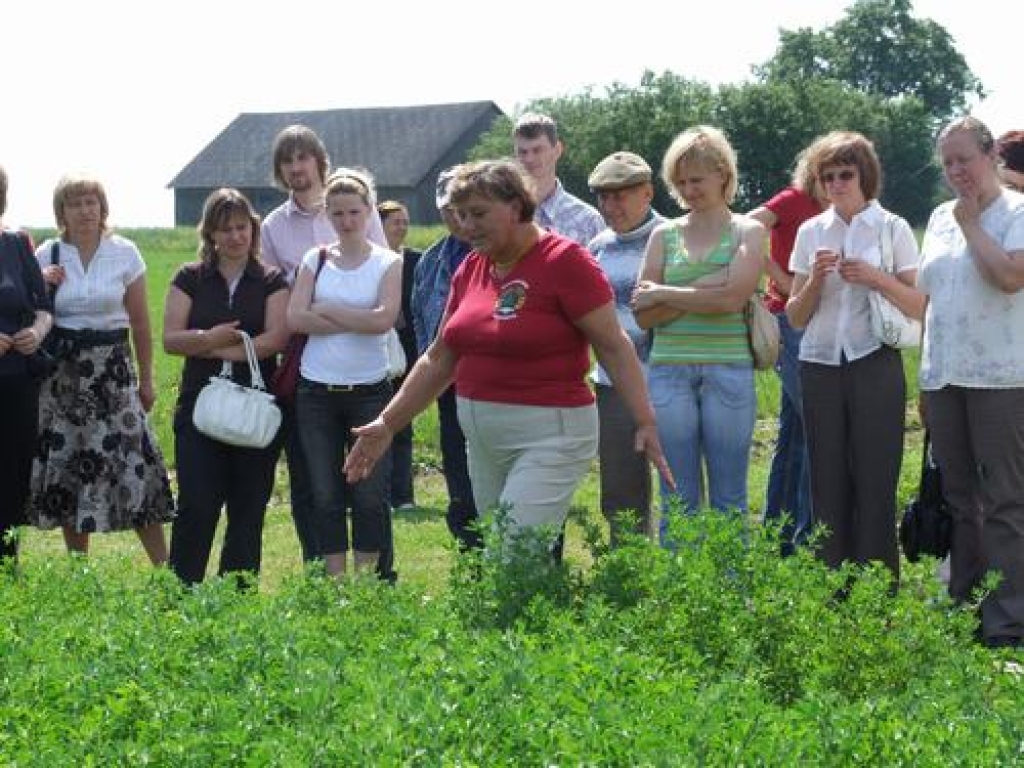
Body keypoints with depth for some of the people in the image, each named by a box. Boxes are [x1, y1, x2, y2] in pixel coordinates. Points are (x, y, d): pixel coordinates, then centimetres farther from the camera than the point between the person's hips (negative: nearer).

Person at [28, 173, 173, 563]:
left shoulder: (124, 253, 1)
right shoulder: (47, 255, 3)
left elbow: (140, 322, 5)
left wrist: (146, 379, 6)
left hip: (113, 371, -1)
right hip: (62, 374, 1)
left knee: (133, 464, -7)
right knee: (66, 471, 4)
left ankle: (164, 567, -1)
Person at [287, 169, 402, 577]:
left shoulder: (388, 263, 0)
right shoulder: (315, 260, 6)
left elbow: (384, 318, -16)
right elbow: (295, 319, -6)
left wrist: (326, 310, -9)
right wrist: (356, 321, -12)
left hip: (369, 390, -2)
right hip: (317, 391, 2)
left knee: (369, 494, 0)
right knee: (325, 495, 7)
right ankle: (335, 583, 15)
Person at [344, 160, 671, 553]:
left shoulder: (565, 261, -10)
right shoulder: (471, 269, 11)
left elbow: (613, 346, -11)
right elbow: (438, 359, 18)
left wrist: (645, 422, -18)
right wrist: (387, 425, 16)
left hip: (548, 435, -7)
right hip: (483, 438, 7)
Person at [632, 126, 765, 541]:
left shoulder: (747, 231, 5)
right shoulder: (664, 234, 11)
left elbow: (732, 297, -12)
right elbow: (643, 314, 2)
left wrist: (664, 294, -5)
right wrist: (702, 290, -9)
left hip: (728, 369, -2)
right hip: (669, 369, 2)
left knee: (728, 499, 3)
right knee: (677, 500, 4)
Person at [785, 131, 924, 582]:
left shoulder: (892, 228, 2)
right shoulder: (811, 232, 9)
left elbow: (919, 307, 0)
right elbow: (795, 317, 10)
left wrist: (877, 278, -15)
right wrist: (815, 280, -8)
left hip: (875, 367, -3)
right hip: (821, 368, 3)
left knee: (876, 482, -4)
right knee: (828, 484, 2)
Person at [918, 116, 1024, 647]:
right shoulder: (940, 218, 15)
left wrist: (972, 224, -8)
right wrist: (924, 376, 16)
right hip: (944, 377, 7)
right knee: (957, 498, 12)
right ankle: (963, 607, 20)